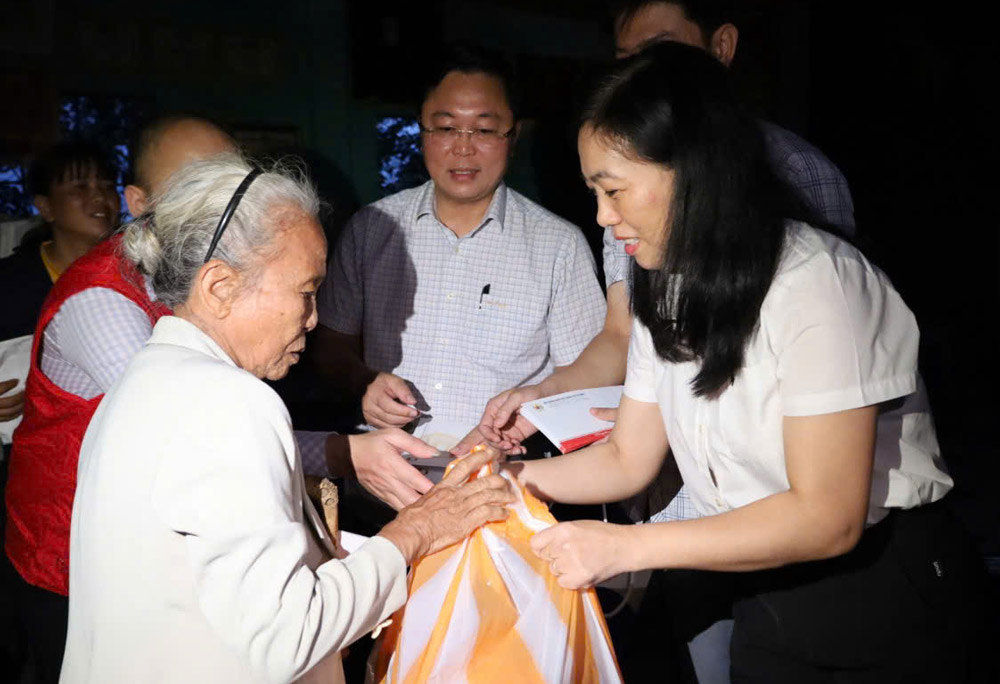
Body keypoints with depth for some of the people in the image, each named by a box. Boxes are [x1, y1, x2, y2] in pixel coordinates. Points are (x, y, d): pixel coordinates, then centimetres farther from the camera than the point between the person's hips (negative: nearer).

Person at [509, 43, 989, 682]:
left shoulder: (816, 283, -24)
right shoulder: (669, 292, 1)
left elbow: (828, 519, -27)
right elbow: (628, 459, 2)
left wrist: (626, 545, -28)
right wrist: (510, 477, -14)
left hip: (886, 601, -6)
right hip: (767, 600, 6)